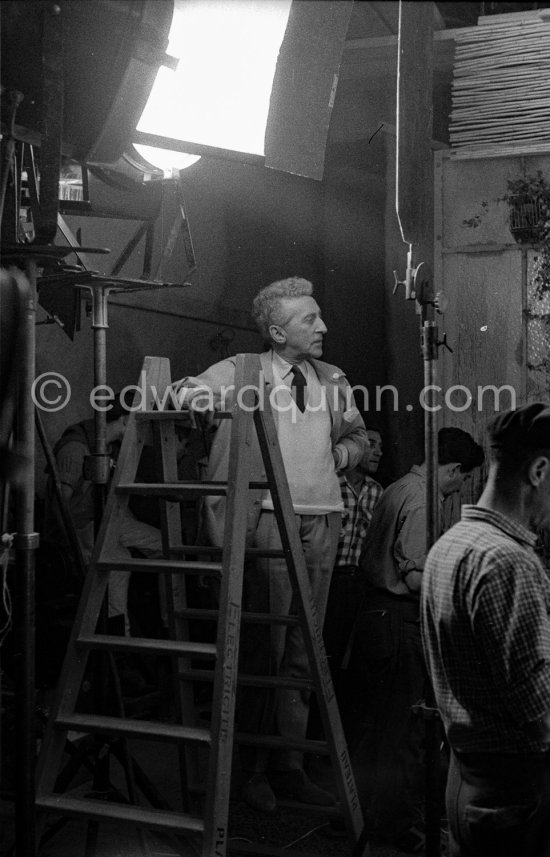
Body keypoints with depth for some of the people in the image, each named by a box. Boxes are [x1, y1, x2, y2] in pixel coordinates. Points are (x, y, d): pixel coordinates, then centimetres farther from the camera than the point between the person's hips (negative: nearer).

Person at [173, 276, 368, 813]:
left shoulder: (332, 379, 15)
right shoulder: (242, 372, 0)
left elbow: (358, 435, 27)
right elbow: (182, 396, -4)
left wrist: (340, 453, 7)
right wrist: (225, 400, -21)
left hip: (322, 520, 5)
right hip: (268, 520, -4)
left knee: (302, 650, 9)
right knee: (263, 648, -1)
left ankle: (289, 764, 18)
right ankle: (252, 768, 11)